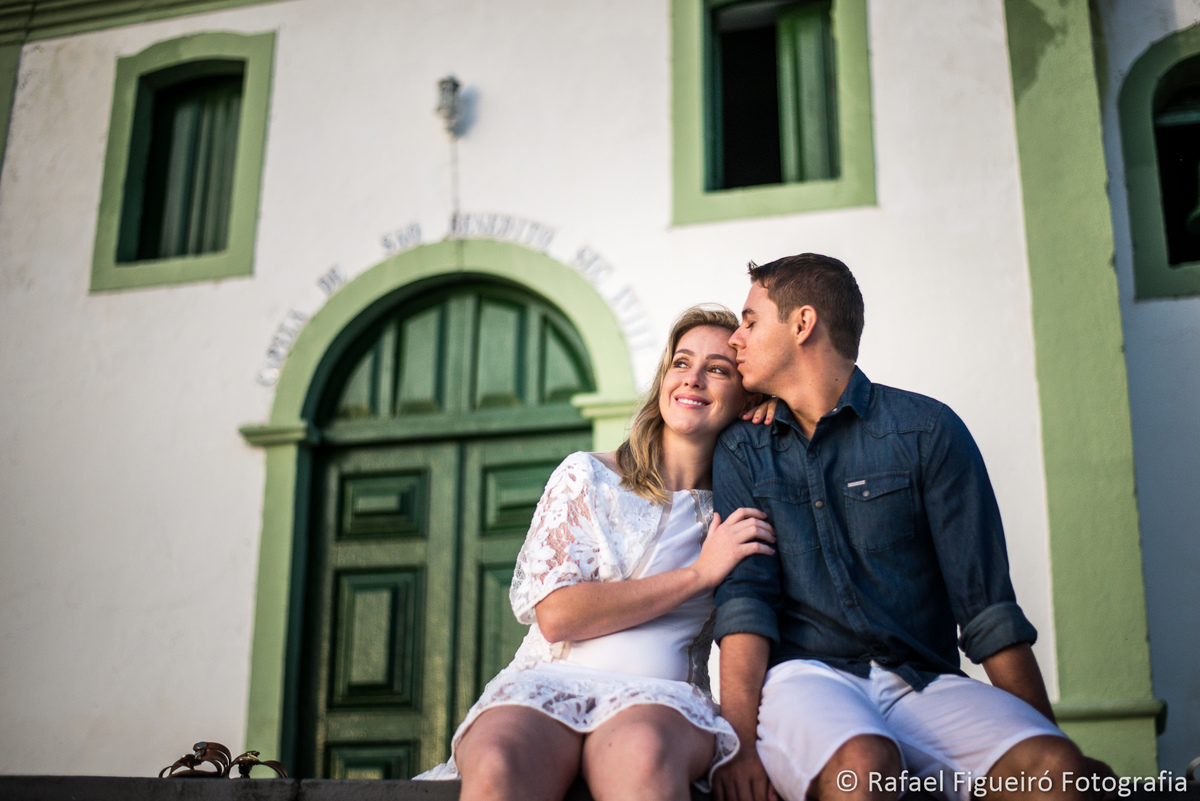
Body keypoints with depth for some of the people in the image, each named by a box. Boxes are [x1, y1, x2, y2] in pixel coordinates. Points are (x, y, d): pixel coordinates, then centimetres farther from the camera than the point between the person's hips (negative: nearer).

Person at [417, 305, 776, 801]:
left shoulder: (734, 511, 17)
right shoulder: (586, 476, 11)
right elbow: (555, 615, -2)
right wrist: (699, 573, -3)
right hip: (549, 685, -1)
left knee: (641, 752, -38)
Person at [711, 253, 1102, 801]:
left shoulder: (928, 431, 4)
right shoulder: (740, 452, 11)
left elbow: (986, 606, 1)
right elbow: (744, 597, -1)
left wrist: (1050, 740, -4)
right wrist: (740, 741, -16)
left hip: (922, 680, 0)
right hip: (805, 674, 0)